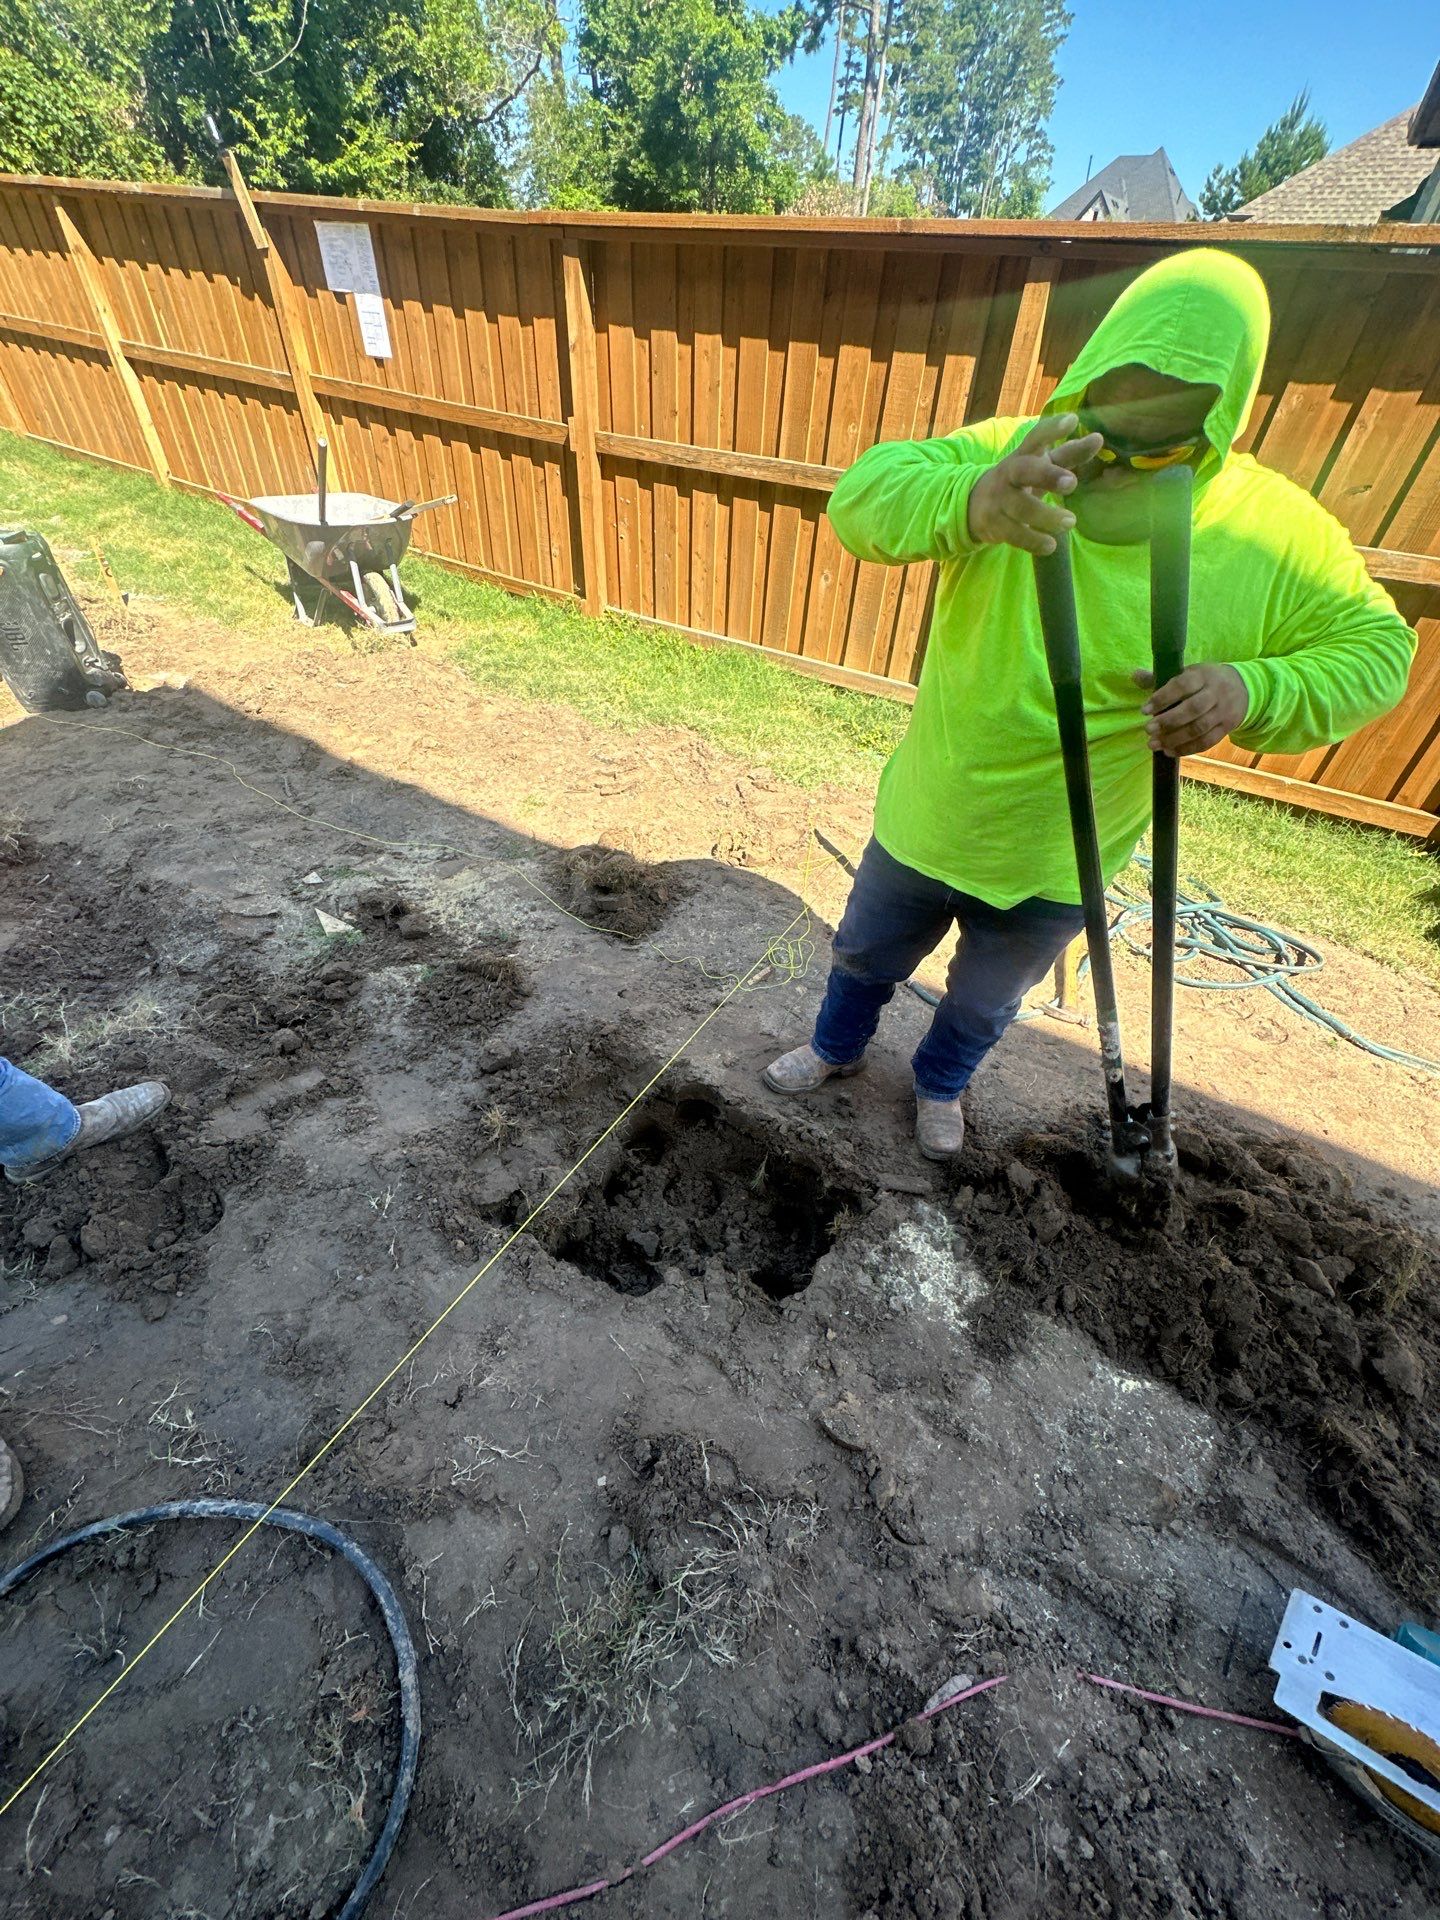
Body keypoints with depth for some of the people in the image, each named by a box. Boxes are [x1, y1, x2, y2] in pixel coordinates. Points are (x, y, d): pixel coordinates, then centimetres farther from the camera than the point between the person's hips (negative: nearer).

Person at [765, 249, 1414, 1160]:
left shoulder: (1280, 533, -13)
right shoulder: (1014, 456, -15)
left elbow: (1374, 647, -4)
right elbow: (867, 492, -30)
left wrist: (1255, 690, -25)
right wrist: (970, 503, -52)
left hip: (1055, 869, 0)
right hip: (922, 825, 1)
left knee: (985, 1002, 25)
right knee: (865, 956, 24)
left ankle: (941, 1083, 58)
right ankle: (838, 1048, 57)